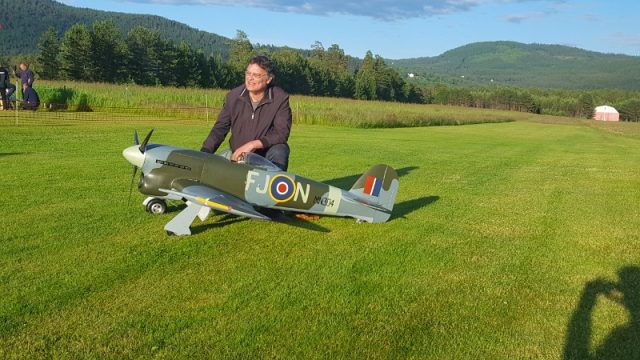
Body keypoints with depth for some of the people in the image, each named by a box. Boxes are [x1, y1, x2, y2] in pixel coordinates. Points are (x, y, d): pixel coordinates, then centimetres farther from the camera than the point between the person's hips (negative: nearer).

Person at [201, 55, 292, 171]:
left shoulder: (280, 99, -9)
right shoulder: (233, 96, 0)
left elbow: (282, 133, -16)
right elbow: (219, 128, 5)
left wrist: (253, 144, -27)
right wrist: (204, 153, -9)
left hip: (267, 156, -3)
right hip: (237, 156, 4)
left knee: (280, 151, -34)